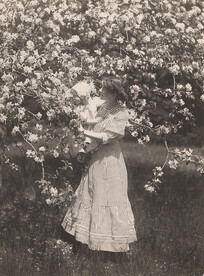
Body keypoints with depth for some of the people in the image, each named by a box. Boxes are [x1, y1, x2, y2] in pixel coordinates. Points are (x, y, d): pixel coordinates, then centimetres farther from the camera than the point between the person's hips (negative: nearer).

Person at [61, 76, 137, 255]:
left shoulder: (121, 114, -15)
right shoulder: (103, 108, 7)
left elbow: (106, 137, -20)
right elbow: (93, 125, 12)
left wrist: (83, 132, -19)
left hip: (109, 159, -8)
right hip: (96, 156, 8)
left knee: (108, 198, -2)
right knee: (92, 192, 14)